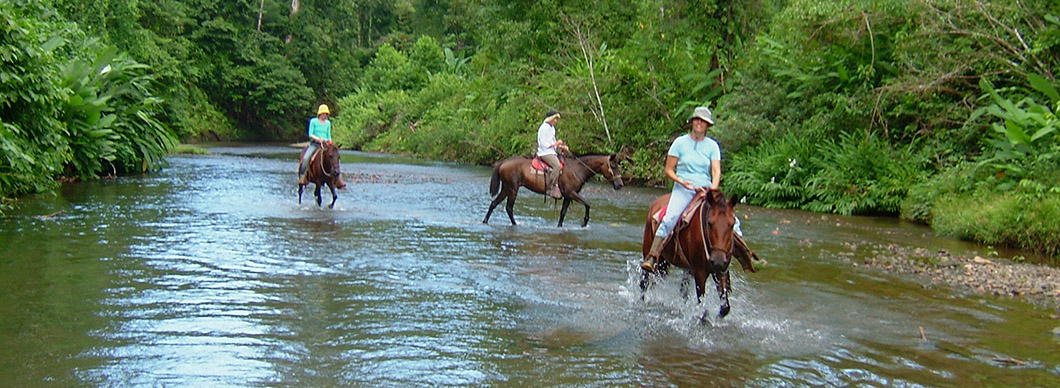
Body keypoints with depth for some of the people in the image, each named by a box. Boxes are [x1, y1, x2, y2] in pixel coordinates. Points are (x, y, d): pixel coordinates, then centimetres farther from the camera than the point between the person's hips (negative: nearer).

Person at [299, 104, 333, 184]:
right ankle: (302, 176, -19)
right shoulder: (313, 121, 1)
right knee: (306, 158, -27)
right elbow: (310, 134, -4)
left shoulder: (328, 123, 13)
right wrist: (318, 139, -18)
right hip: (314, 144, -3)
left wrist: (329, 141, -4)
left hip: (325, 145, 3)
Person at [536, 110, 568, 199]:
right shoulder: (544, 128, -11)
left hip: (552, 152, 11)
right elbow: (544, 145, -17)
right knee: (557, 166, -30)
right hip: (545, 153, -11)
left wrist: (561, 147, 9)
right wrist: (556, 143, -13)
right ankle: (549, 188, -29)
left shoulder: (552, 128, 19)